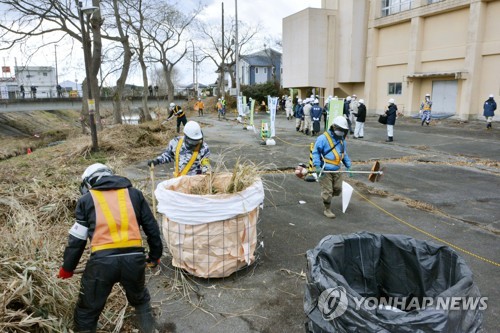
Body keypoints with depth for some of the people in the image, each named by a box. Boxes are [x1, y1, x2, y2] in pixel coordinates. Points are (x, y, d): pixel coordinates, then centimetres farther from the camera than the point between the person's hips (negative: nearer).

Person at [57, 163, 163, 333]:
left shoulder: (86, 199, 12)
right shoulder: (135, 194, 16)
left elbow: (77, 239, 12)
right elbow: (152, 228, 17)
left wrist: (67, 267, 25)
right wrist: (155, 255, 29)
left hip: (102, 261, -2)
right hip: (134, 259, 2)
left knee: (86, 311, 21)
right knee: (140, 300, 30)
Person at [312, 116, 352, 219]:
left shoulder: (342, 140, 9)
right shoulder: (323, 138, -14)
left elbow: (344, 154, 20)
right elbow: (315, 152, -12)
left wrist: (348, 166, 13)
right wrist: (317, 166, -20)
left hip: (337, 170, 7)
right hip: (325, 170, -6)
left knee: (337, 189, 10)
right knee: (327, 191, 0)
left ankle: (326, 197, 40)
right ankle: (327, 210, 18)